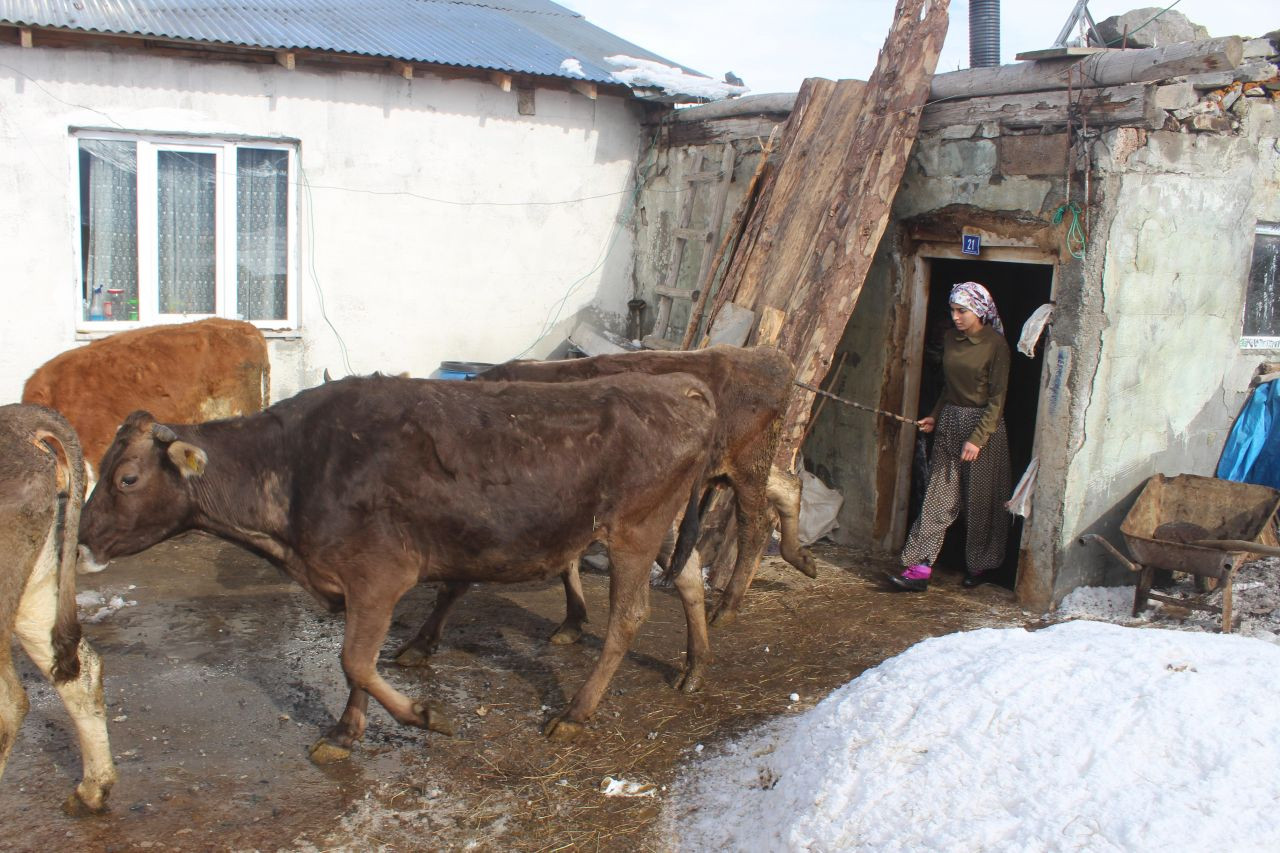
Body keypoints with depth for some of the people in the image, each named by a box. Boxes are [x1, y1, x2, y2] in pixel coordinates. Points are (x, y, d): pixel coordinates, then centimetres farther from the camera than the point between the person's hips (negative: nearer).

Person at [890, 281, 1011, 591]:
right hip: (949, 425, 5)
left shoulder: (996, 344, -11)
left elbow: (997, 398, -13)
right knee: (938, 496, -1)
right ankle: (920, 568, -4)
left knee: (981, 502, 6)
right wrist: (935, 416, 8)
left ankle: (979, 566, 24)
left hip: (984, 425, -5)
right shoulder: (951, 340, 8)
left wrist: (977, 438, -18)